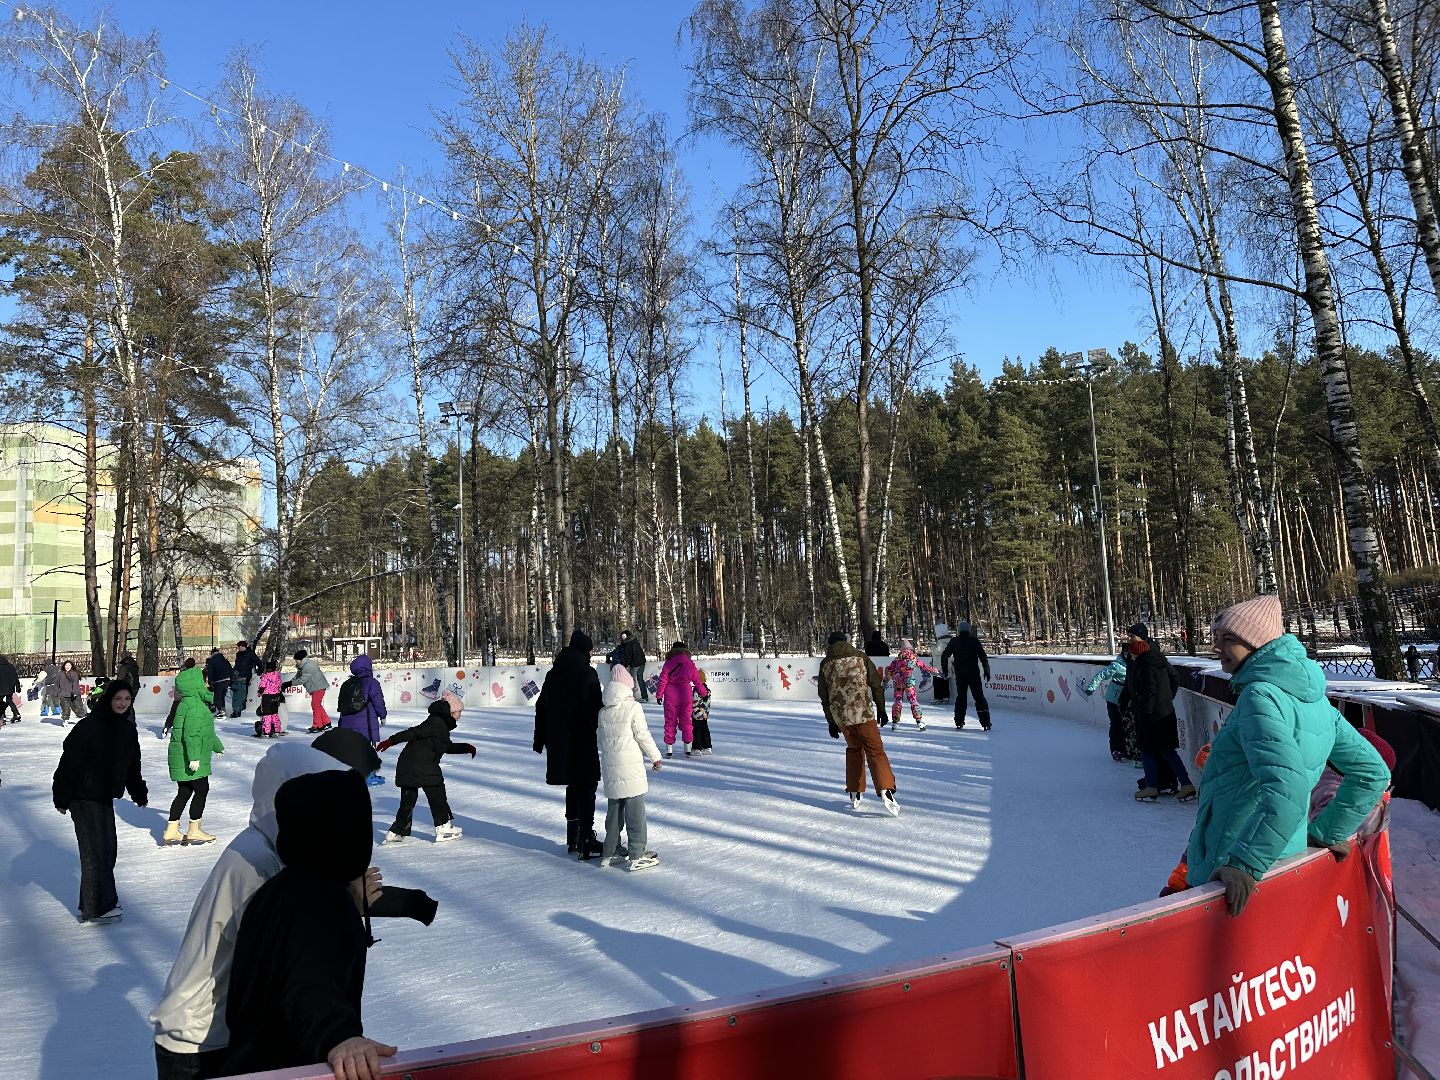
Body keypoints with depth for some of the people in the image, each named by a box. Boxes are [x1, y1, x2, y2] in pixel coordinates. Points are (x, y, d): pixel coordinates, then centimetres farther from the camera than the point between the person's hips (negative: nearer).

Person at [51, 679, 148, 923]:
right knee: (95, 851, -6)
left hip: (106, 797, 8)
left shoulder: (128, 730, 6)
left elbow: (132, 766, 16)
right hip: (84, 797, -8)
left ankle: (104, 899, 28)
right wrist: (62, 798, -15)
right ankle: (96, 909, 2)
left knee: (107, 849, 14)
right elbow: (68, 763, -15)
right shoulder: (88, 726, -17)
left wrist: (140, 793, 16)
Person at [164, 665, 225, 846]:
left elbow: (206, 730, 30)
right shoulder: (194, 704, -17)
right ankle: (194, 832, 4)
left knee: (184, 793, 14)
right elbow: (191, 733, -26)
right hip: (188, 758, -10)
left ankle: (171, 831, 19)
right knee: (202, 790, -2)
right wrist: (194, 757, -29)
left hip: (182, 758, 10)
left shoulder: (197, 703, 16)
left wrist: (217, 746, 40)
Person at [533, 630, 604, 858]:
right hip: (583, 742, -7)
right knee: (587, 786, 0)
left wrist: (540, 739, 22)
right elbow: (596, 708, -16)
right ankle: (586, 840, -3)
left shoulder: (553, 674, 9)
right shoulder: (587, 673, -12)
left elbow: (541, 707, 14)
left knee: (573, 785, 19)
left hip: (560, 742, 7)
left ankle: (572, 838, 25)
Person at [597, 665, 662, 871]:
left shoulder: (604, 711, 6)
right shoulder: (633, 707, -10)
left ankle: (610, 853, 21)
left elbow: (601, 737, 12)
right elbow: (643, 735, -8)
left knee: (613, 809, 16)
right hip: (631, 766, -6)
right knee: (635, 810, 0)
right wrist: (656, 757, 3)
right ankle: (637, 855, 3)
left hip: (610, 767, 6)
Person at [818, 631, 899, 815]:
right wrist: (881, 709, 14)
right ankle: (885, 792, -21)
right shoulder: (861, 658, 3)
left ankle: (854, 794, 20)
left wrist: (831, 721, 20)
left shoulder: (825, 665, 8)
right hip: (863, 712, -3)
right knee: (875, 751, -2)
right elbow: (876, 685, 3)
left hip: (840, 716, 3)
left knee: (854, 749, 21)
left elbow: (824, 696, 12)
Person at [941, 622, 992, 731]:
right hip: (974, 673, -2)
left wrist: (945, 670, 15)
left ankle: (959, 722, 14)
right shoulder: (974, 641, -1)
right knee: (979, 697, 1)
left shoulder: (954, 641, 3)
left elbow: (944, 656, 5)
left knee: (961, 696, 14)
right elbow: (983, 657, -4)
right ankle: (985, 723, -6)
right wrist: (987, 671, 3)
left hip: (960, 674, 2)